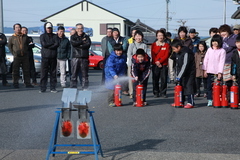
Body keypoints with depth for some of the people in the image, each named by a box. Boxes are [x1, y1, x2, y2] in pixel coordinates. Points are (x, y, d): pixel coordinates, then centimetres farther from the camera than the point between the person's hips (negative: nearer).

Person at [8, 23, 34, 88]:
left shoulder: (25, 37, 8)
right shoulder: (11, 38, 4)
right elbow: (9, 46, 12)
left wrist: (26, 52, 11)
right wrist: (13, 53, 6)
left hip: (25, 56, 2)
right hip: (17, 57, -2)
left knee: (26, 70, 2)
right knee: (15, 71, 0)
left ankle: (27, 83, 8)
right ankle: (15, 83, 9)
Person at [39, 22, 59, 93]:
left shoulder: (55, 36, 11)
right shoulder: (42, 36, 8)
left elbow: (57, 44, -5)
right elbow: (44, 44, -9)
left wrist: (48, 46, -11)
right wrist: (52, 43, -4)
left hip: (53, 57, 2)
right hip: (45, 57, -2)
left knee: (53, 73, 3)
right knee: (44, 73, -5)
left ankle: (53, 88, 8)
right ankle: (42, 88, -1)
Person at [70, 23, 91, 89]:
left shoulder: (86, 37, 12)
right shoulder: (73, 37, 13)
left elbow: (88, 45, -5)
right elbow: (73, 43, -8)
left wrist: (78, 45, -7)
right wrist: (82, 42, -5)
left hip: (84, 57, 0)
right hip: (75, 57, 0)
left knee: (85, 74, 1)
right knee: (74, 73, -2)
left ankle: (85, 88, 5)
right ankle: (73, 88, 3)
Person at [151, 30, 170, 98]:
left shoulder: (167, 45, 6)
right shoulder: (154, 45, 9)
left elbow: (166, 55, -3)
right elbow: (153, 55, 2)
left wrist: (160, 61, -14)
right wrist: (156, 62, -12)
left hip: (164, 64, 0)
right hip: (155, 64, 1)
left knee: (164, 79, -3)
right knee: (155, 79, 0)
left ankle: (163, 92, 8)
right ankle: (156, 92, 10)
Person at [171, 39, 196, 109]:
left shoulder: (186, 53, -21)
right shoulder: (177, 53, 7)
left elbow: (185, 65, -26)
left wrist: (179, 76, -26)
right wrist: (177, 75, 8)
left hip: (189, 73, -9)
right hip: (182, 74, 9)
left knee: (189, 86, -9)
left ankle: (190, 103, -4)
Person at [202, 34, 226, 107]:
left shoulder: (222, 51, 0)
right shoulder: (209, 50, 11)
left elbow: (222, 62, -5)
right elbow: (206, 60, 11)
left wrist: (220, 72, -11)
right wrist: (205, 70, 4)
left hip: (217, 72, -3)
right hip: (209, 72, 3)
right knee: (209, 86, 2)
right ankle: (209, 100, 7)